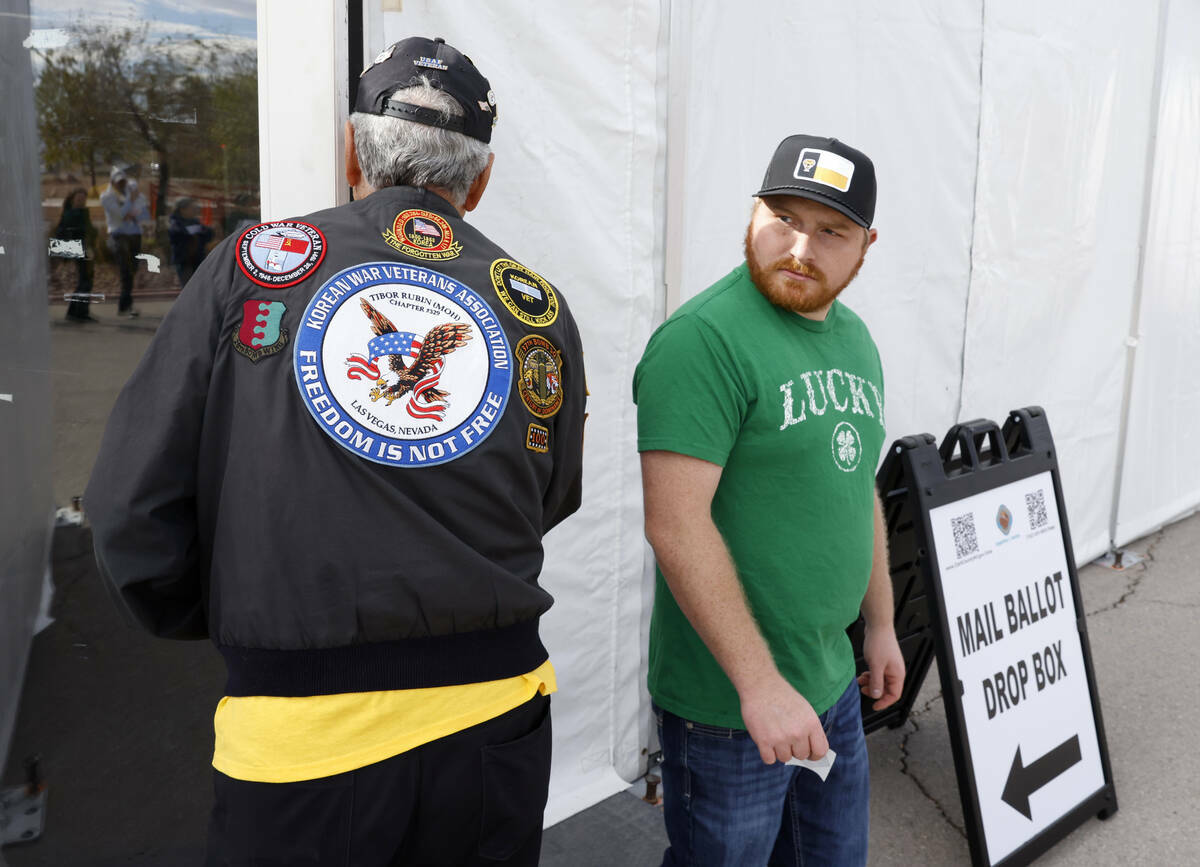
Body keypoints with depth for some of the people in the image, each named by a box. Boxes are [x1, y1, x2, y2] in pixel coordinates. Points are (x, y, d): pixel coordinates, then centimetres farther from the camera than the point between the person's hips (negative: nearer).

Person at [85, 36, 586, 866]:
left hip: (301, 732, -2)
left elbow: (133, 505, -3)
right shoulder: (542, 309, 0)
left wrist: (213, 622, 13)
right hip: (494, 722, 3)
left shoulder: (252, 263, -5)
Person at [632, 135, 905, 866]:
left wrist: (880, 625, 19)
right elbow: (676, 526, -25)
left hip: (833, 686, 8)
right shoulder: (704, 339, -19)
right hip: (729, 706, -8)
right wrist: (760, 683, -24)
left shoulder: (855, 338, 9)